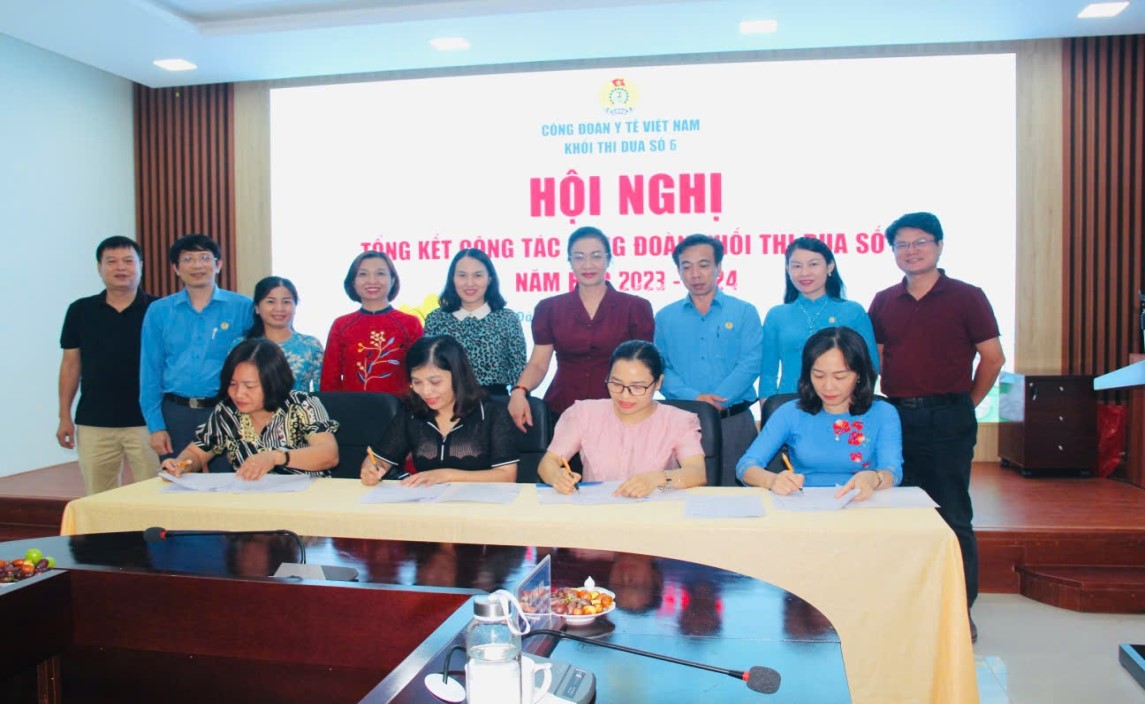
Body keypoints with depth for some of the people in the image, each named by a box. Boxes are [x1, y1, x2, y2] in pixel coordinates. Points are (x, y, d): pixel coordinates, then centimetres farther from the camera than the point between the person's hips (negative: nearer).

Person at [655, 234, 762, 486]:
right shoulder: (665, 318, 10)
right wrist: (694, 398, -16)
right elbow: (660, 369, 1)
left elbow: (750, 364, -4)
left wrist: (716, 402, -16)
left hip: (734, 420, -1)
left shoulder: (744, 312, 6)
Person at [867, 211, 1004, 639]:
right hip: (896, 417, 4)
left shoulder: (966, 298, -1)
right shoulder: (883, 302, 10)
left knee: (953, 516, 1)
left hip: (947, 420, -4)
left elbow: (993, 357, 0)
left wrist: (964, 405, 2)